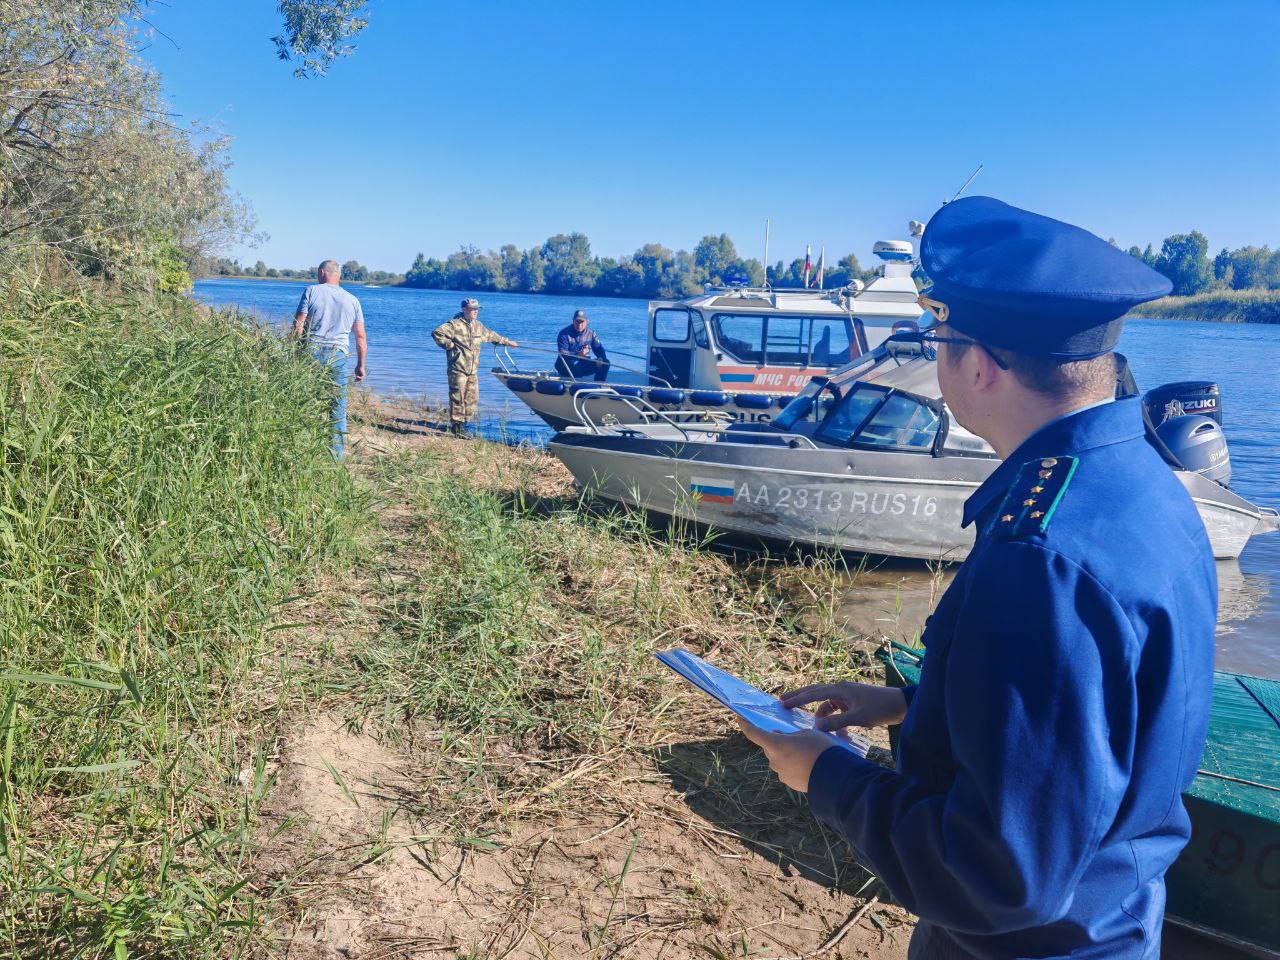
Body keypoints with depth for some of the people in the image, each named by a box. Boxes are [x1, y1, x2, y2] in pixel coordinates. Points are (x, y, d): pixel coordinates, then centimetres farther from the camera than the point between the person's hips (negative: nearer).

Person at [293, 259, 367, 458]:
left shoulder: (312, 291, 4)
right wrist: (361, 365, 16)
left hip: (312, 352, -2)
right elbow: (361, 336, 11)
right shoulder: (352, 300, 13)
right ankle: (337, 452, 7)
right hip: (339, 354, 2)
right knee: (338, 406, 6)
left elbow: (298, 324, -3)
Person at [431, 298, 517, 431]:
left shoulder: (478, 325, 16)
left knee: (473, 398, 7)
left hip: (473, 370, 8)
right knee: (458, 397, -7)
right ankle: (456, 424, -1)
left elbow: (491, 335, 33)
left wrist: (507, 342, 39)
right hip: (458, 369, -7)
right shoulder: (455, 324, -9)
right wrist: (448, 344, -14)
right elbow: (436, 333, -16)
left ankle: (464, 423, 16)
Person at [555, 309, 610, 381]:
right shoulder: (564, 333, -10)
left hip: (584, 367, 5)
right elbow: (562, 353, -20)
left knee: (605, 362, -13)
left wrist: (600, 358, -18)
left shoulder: (590, 333, 6)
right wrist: (578, 354, -37)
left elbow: (598, 348, 7)